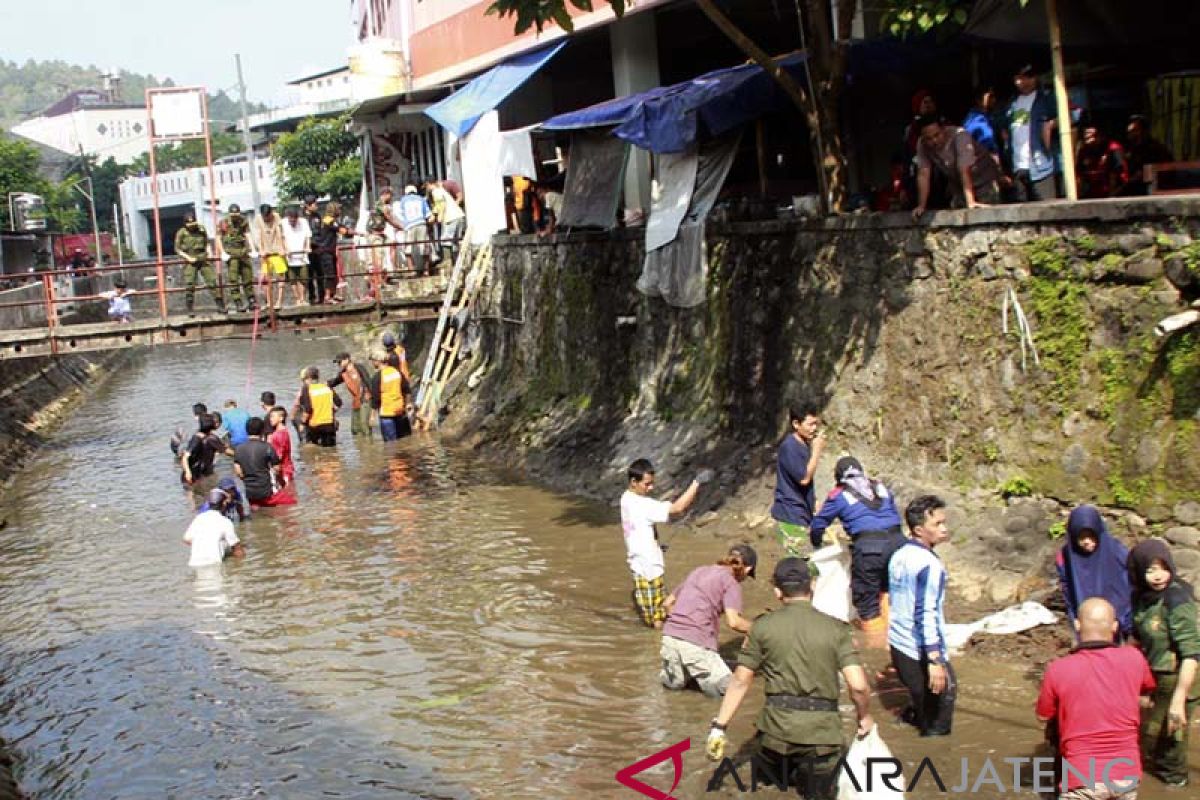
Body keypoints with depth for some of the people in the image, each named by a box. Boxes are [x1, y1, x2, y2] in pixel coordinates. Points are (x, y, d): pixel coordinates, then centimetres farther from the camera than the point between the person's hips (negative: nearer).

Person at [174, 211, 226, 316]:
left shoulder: (202, 230, 6)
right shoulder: (181, 233, -3)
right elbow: (177, 249, -1)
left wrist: (207, 254, 4)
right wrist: (188, 258, -12)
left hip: (203, 260, 3)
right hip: (190, 262, -3)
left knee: (212, 282, -2)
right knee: (189, 286, -6)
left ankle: (221, 306, 3)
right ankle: (190, 310, 1)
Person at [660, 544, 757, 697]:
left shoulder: (699, 571, 20)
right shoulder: (731, 582, 0)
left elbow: (667, 603, 25)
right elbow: (733, 621, -13)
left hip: (670, 635, 7)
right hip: (696, 642, -7)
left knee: (674, 683, 30)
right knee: (728, 688, 5)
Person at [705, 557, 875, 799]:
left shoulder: (763, 626, 1)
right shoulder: (836, 628, 0)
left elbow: (741, 681, 3)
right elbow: (858, 686, -7)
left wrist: (718, 726, 10)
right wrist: (864, 717, 13)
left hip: (777, 724, 1)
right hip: (821, 728, -1)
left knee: (770, 776, 30)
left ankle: (788, 771, 1)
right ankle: (813, 770, -10)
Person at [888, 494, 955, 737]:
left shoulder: (899, 556, 6)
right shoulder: (929, 565, -20)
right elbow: (926, 614, -25)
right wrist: (935, 660, -26)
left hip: (898, 644, 8)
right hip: (921, 651, -8)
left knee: (921, 699, 24)